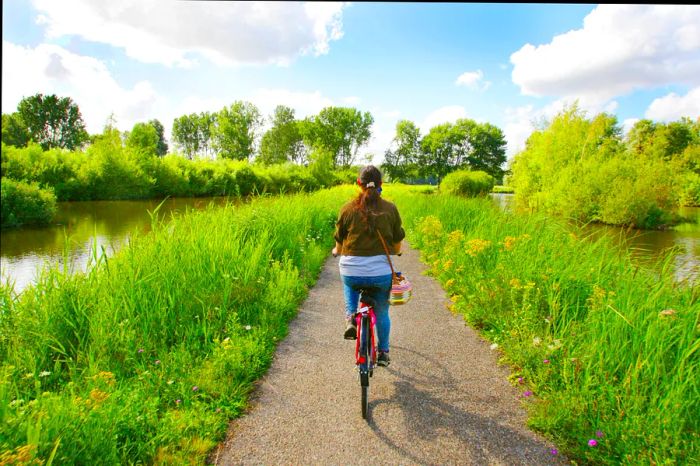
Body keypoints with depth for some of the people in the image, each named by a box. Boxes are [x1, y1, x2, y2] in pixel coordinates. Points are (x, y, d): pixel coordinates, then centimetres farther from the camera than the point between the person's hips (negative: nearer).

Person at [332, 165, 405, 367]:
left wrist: (337, 251, 29)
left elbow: (339, 242, 5)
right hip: (381, 272, 0)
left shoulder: (348, 208, -4)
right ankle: (383, 352, 34)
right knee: (382, 313, 23)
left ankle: (350, 317, 16)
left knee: (350, 285, 37)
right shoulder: (390, 209, -3)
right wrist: (396, 251, 29)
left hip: (351, 271, 0)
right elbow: (397, 244, 5)